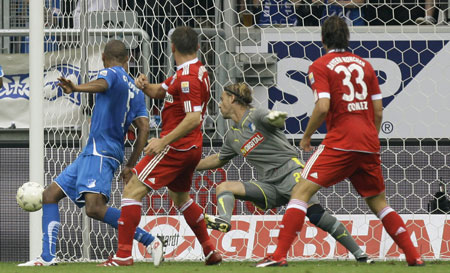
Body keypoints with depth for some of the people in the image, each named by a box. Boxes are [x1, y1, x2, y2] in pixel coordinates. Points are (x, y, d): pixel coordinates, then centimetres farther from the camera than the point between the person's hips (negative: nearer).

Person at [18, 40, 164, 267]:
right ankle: (47, 257, 3)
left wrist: (76, 88, -48)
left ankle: (150, 242, -20)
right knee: (50, 195, 11)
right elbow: (144, 128, 12)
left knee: (94, 208, -25)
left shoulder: (113, 73, -2)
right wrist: (130, 165, 12)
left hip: (101, 153, -10)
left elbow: (101, 84, -27)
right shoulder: (136, 92, 20)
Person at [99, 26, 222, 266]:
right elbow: (160, 91, 17)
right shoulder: (196, 71, 12)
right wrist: (146, 86, -6)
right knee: (180, 197, 31)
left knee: (132, 190, -12)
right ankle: (210, 251, 35)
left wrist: (164, 141, -30)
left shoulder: (187, 77, -19)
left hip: (176, 147, -10)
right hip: (192, 148, 10)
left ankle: (123, 254, -19)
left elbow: (194, 118, -28)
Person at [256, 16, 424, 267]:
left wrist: (307, 136, 0)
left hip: (341, 142, -5)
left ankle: (280, 254, -19)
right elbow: (378, 111, 14)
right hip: (369, 144, 5)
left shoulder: (320, 66, -2)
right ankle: (414, 256, 16)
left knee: (302, 191, -7)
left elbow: (323, 107, -14)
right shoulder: (364, 64, 14)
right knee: (378, 202, 20)